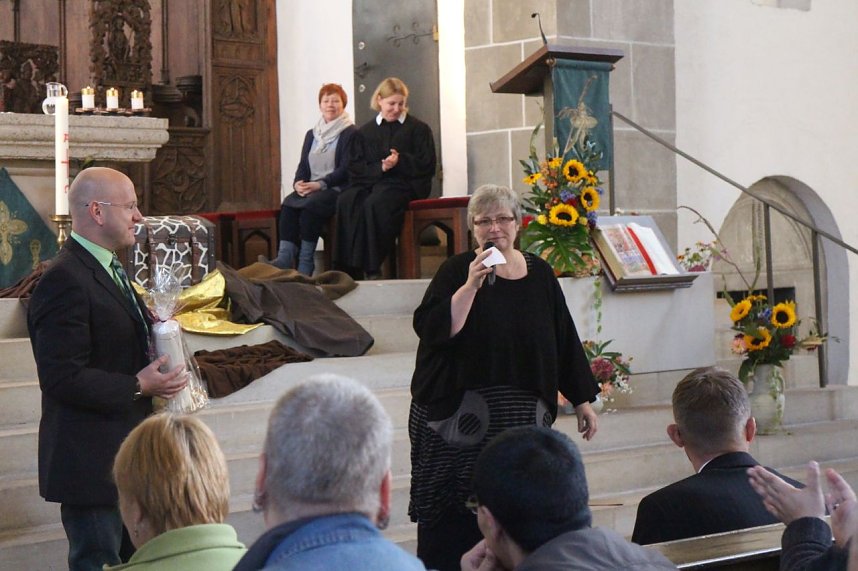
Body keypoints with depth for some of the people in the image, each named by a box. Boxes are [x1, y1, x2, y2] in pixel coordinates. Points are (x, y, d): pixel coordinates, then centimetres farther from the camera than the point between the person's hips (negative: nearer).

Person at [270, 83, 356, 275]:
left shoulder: (350, 133, 2)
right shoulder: (312, 134, 23)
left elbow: (346, 169, -8)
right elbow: (303, 166, 18)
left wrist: (320, 184, -19)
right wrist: (298, 183, -6)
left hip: (336, 189, -5)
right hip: (310, 189, 5)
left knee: (310, 205, -35)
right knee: (288, 204, -26)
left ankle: (306, 263, -33)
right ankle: (284, 259, -38)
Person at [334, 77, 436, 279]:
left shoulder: (418, 128, 13)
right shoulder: (366, 131, 21)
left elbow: (427, 165, 4)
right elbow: (355, 167, 10)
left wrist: (401, 161, -13)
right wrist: (380, 168, -10)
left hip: (404, 183, -3)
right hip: (370, 182, 3)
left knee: (374, 203, -36)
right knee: (347, 201, -30)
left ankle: (372, 268, -34)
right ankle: (349, 267, -34)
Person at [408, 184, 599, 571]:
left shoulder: (538, 274, 9)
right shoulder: (457, 271, -1)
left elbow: (564, 339, 13)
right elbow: (430, 329, -15)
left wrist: (582, 400, 14)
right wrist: (471, 285, -21)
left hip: (522, 419, 3)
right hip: (461, 418, -3)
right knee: (452, 513, -4)